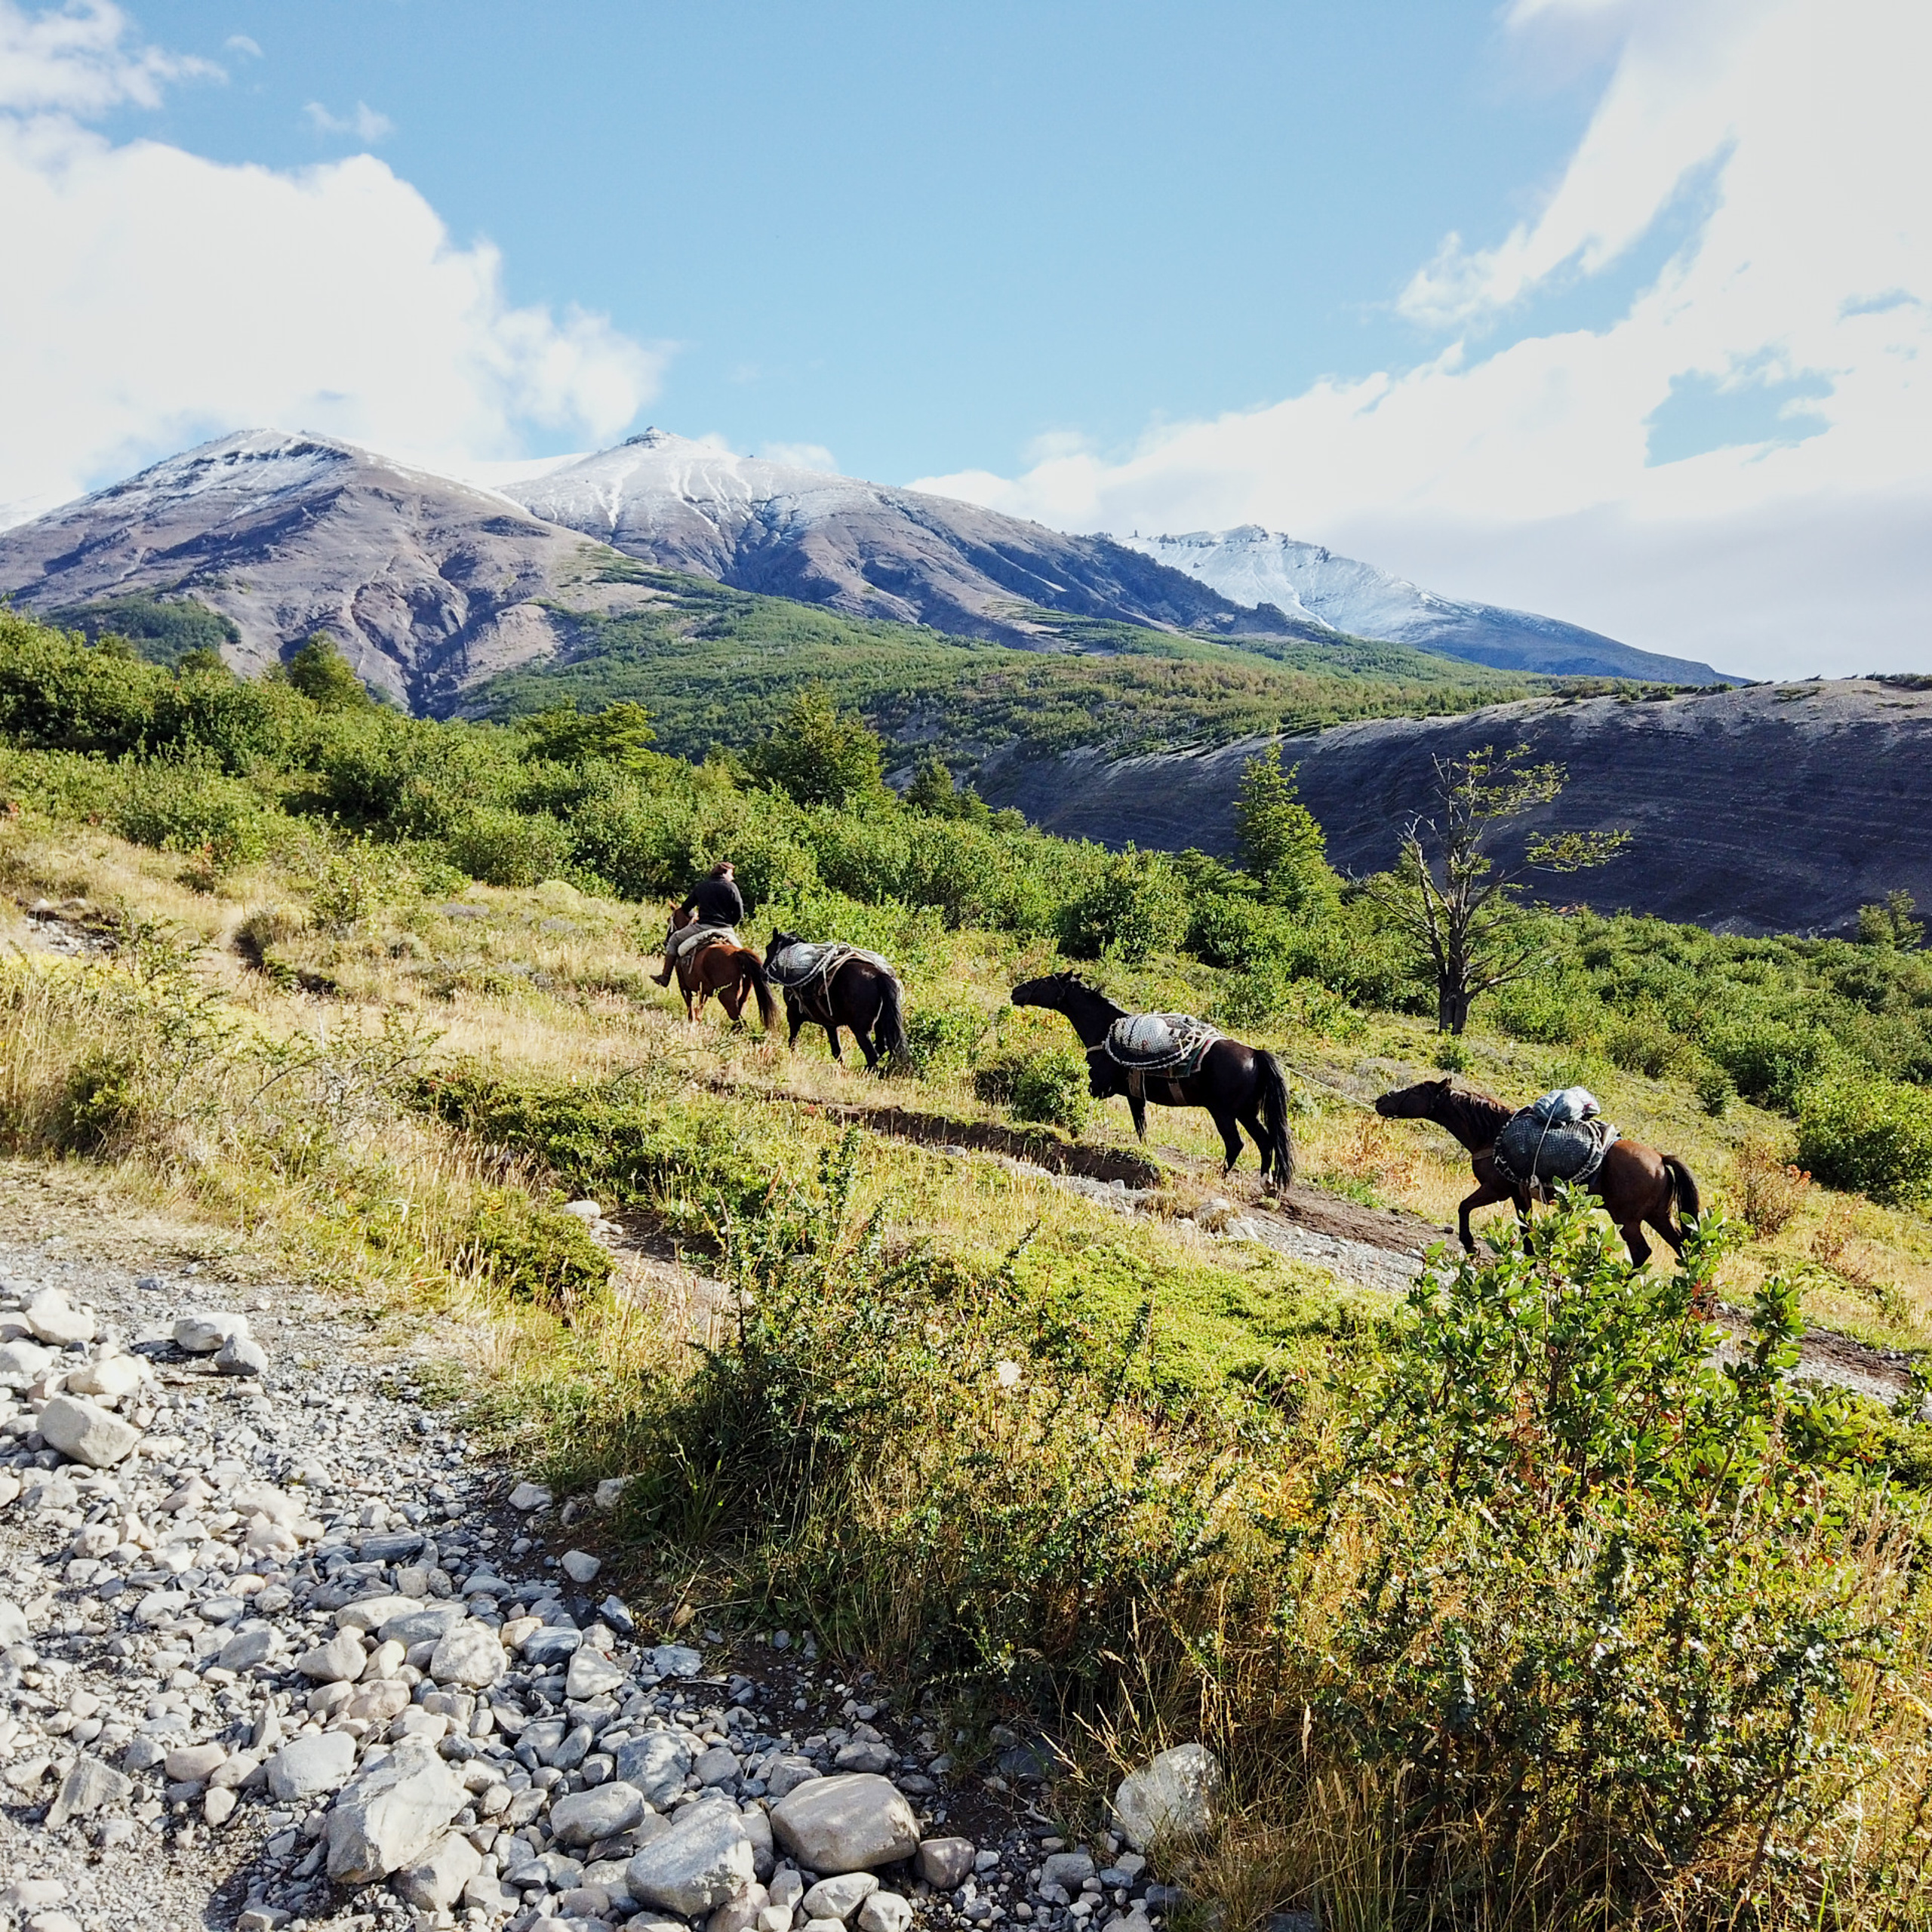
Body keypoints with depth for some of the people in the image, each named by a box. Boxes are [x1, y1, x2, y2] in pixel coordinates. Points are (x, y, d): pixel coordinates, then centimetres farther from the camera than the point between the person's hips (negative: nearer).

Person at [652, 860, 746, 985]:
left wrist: (693, 917, 34)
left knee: (674, 940, 19)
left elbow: (685, 909, 13)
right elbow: (739, 913, -3)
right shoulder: (731, 886, 2)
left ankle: (665, 976, 14)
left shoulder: (701, 886, 9)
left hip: (703, 927, 0)